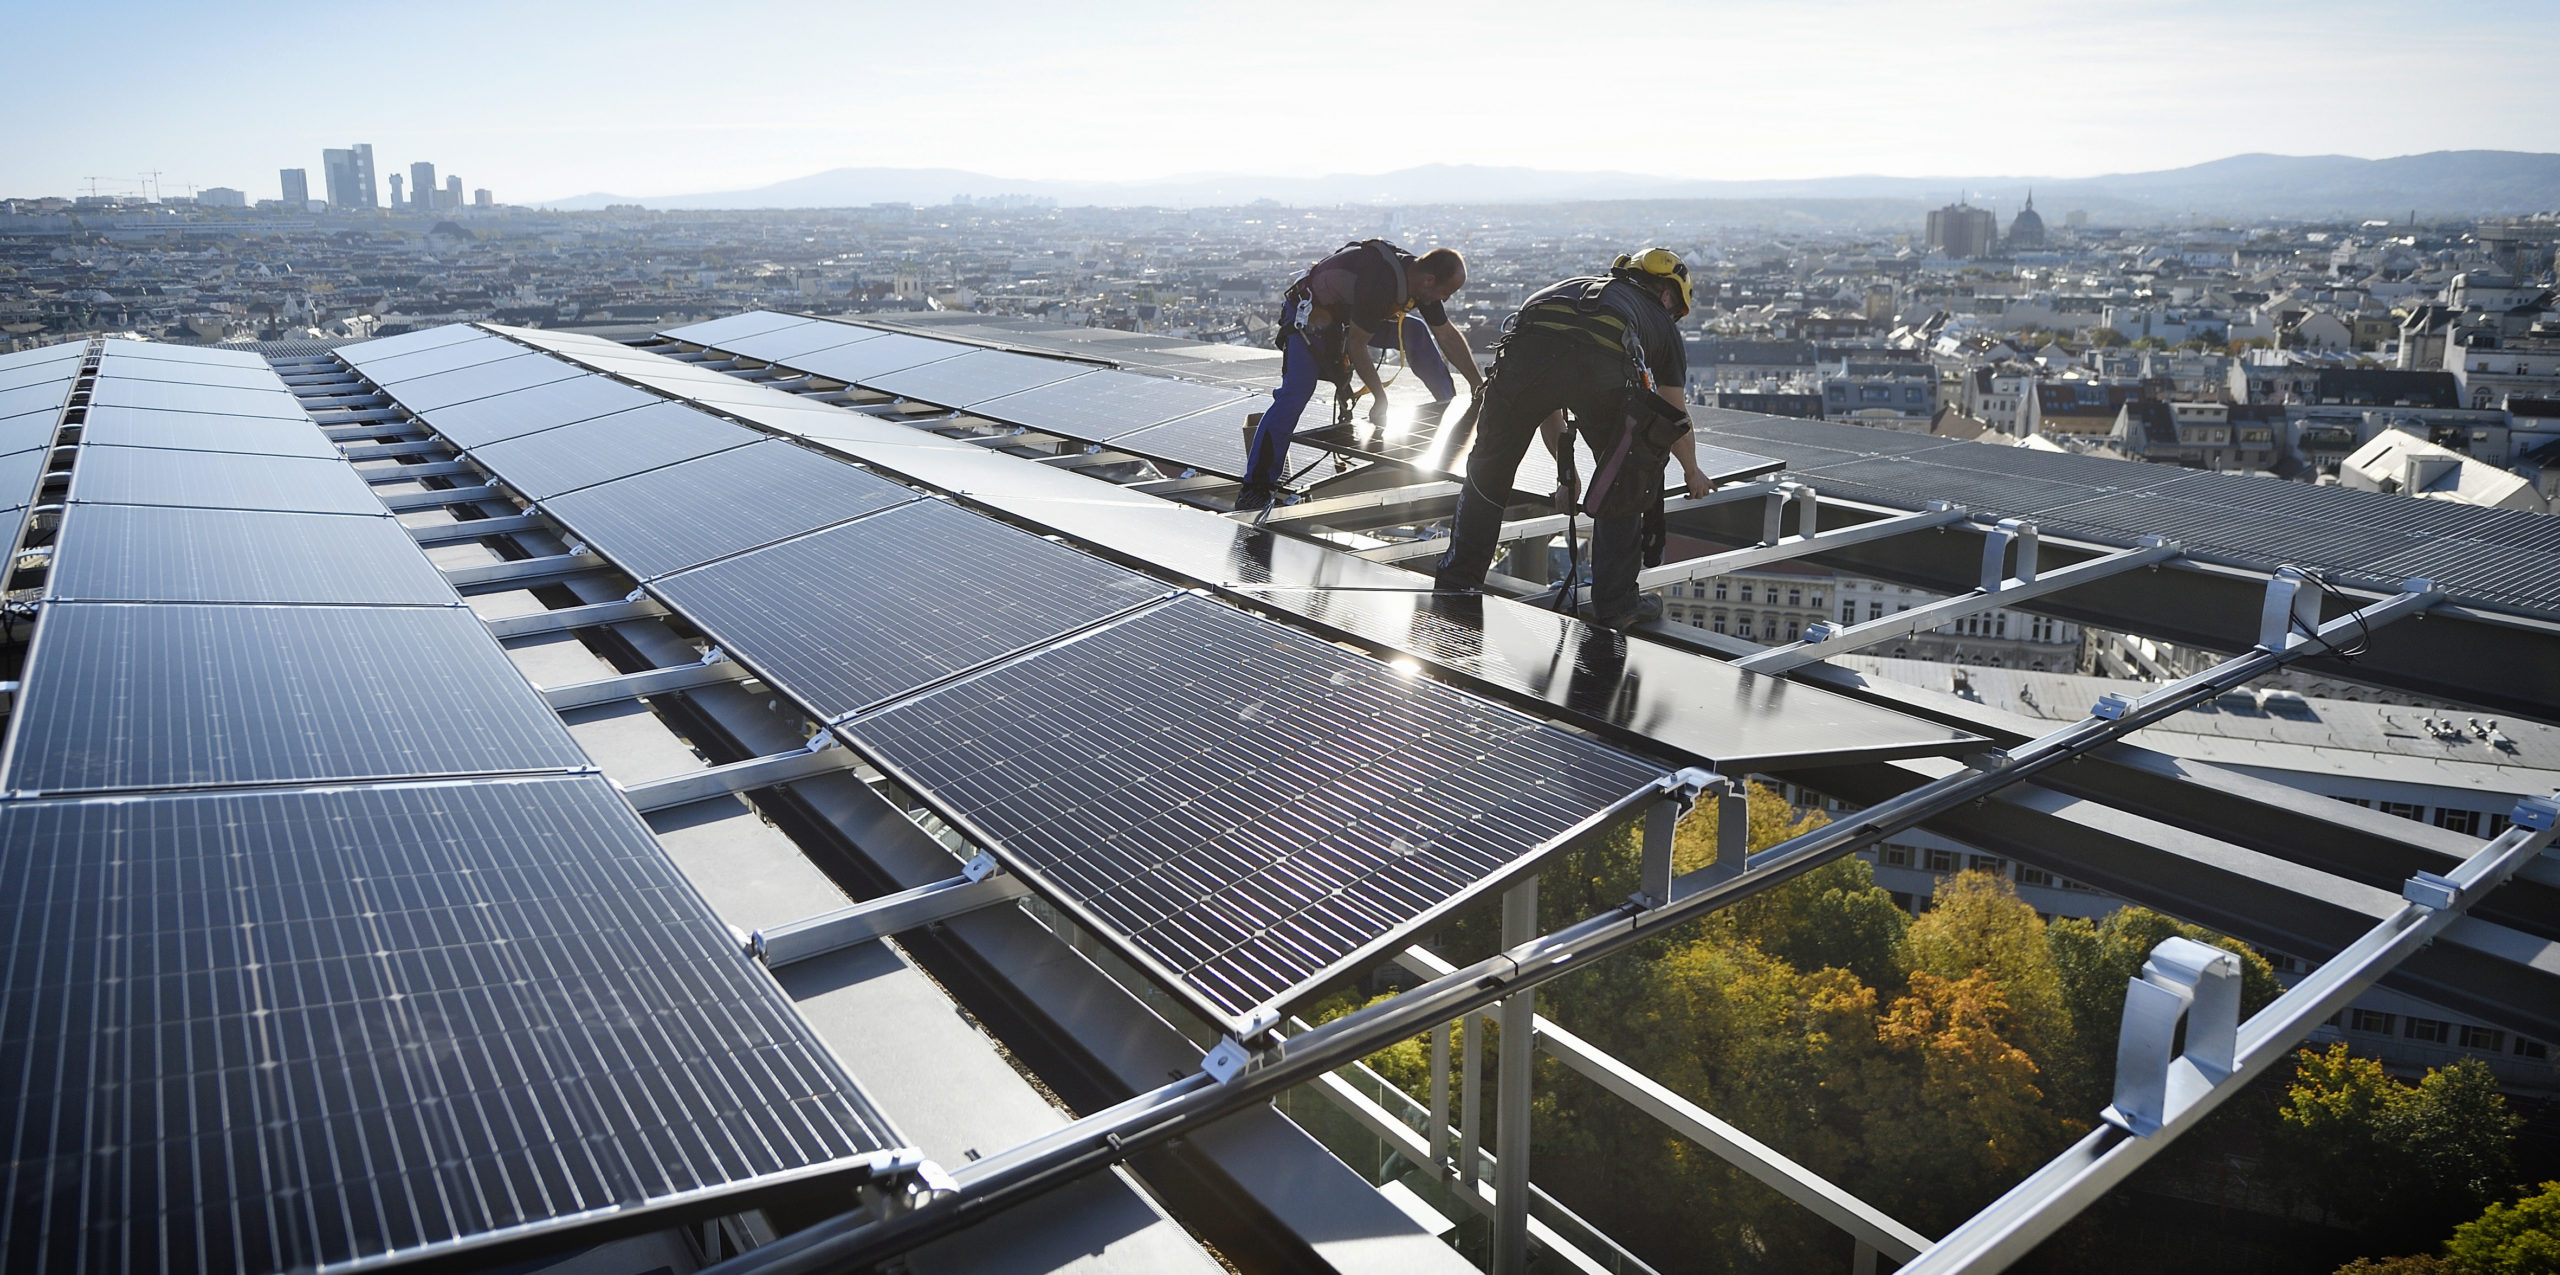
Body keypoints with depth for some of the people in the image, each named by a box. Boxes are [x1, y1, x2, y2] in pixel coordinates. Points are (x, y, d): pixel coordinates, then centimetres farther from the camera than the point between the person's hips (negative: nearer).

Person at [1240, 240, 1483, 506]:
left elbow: (1448, 336, 1)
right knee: (1294, 394, -20)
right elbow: (1356, 345, -27)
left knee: (1416, 331, -4)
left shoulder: (1420, 278, -10)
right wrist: (1381, 399, -22)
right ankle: (1258, 483, -18)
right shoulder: (1380, 283, -36)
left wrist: (1478, 384, 2)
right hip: (1309, 314, -8)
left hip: (1351, 313, 8)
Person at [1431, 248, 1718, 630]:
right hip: (1603, 366, -2)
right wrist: (1693, 472, 62)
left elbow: (1548, 403, 50)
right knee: (1622, 483, 20)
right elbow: (1676, 416, 43)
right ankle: (1615, 604, 23)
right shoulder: (1660, 319, 36)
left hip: (1526, 351, 2)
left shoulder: (1575, 286, 46)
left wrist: (1567, 473, 59)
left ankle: (1455, 589, 26)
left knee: (1487, 475, 20)